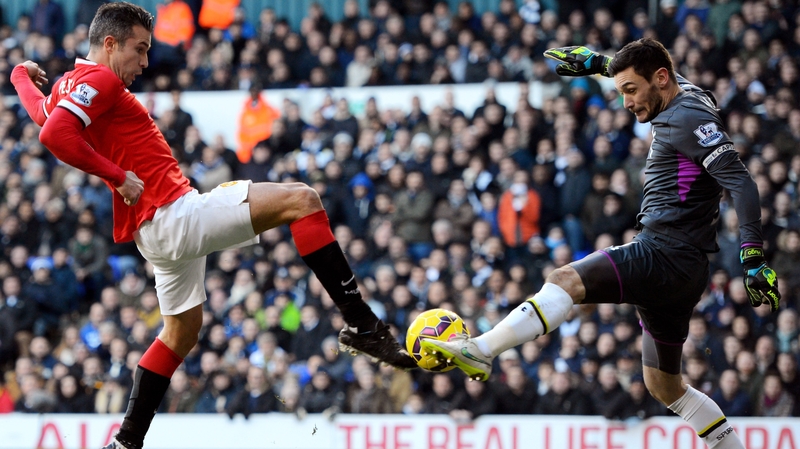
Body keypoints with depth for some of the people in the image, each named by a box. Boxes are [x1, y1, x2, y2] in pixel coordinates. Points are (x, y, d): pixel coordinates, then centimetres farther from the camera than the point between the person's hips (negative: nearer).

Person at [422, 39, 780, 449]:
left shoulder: (689, 119, -11)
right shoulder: (682, 96, 16)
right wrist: (600, 63, 37)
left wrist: (753, 256, -26)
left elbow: (740, 182, -20)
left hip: (666, 256, -11)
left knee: (566, 280, -25)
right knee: (663, 385, 16)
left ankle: (479, 352, -36)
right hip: (675, 270, 11)